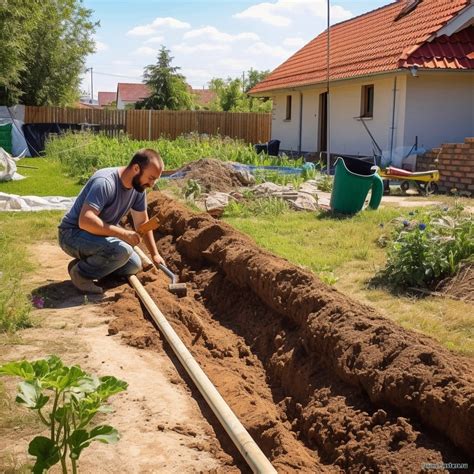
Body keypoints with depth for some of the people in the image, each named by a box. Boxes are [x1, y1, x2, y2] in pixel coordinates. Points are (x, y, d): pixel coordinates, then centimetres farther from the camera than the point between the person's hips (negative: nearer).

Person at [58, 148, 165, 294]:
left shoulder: (138, 187, -3)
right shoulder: (105, 182, -29)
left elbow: (142, 222, 10)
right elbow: (85, 221, -38)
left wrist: (155, 254, 8)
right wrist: (123, 233, -34)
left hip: (101, 234, 9)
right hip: (73, 234, -9)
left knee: (134, 266, 3)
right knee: (122, 250, -31)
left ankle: (88, 261, 15)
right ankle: (80, 272, -8)